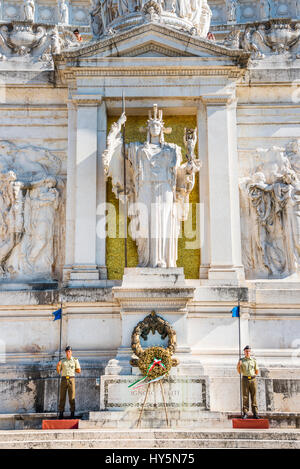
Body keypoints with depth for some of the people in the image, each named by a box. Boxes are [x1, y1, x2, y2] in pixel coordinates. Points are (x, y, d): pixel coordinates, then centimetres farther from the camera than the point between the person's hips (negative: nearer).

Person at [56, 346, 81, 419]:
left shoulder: (75, 360, 5)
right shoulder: (62, 361, 11)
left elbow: (79, 371, 4)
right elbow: (58, 371, 7)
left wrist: (71, 369, 3)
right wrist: (57, 365, -12)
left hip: (71, 380, -2)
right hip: (64, 379, 2)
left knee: (72, 397, -3)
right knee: (62, 397, 0)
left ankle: (72, 414, 4)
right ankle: (61, 414, 5)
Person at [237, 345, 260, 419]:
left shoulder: (254, 360, 9)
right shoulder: (241, 360, 8)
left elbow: (257, 372, 15)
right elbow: (239, 372, 5)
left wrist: (254, 375, -2)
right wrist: (238, 366, -10)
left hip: (253, 379, 1)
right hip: (245, 379, -1)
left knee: (254, 397, 1)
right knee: (245, 397, -2)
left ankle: (255, 413, 4)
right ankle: (245, 413, 2)